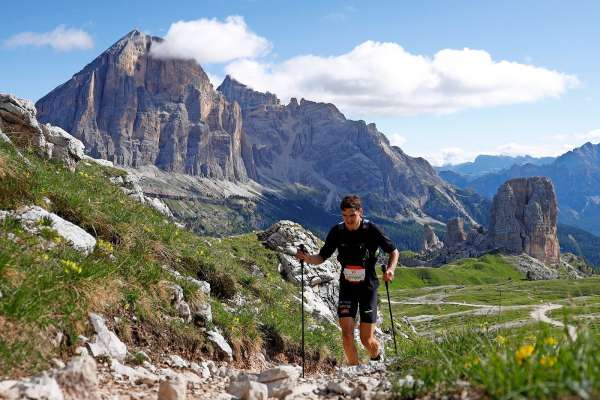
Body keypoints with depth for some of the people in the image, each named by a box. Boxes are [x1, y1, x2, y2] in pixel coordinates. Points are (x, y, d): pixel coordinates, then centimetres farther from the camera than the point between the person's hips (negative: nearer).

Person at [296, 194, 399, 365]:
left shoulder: (371, 230, -12)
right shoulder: (337, 231, -5)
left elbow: (393, 251, 0)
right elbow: (321, 257, 1)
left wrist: (390, 269, -19)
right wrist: (307, 258, -20)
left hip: (368, 287, -2)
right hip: (347, 287, 2)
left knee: (367, 340, 0)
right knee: (347, 333, -13)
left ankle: (377, 358, 34)